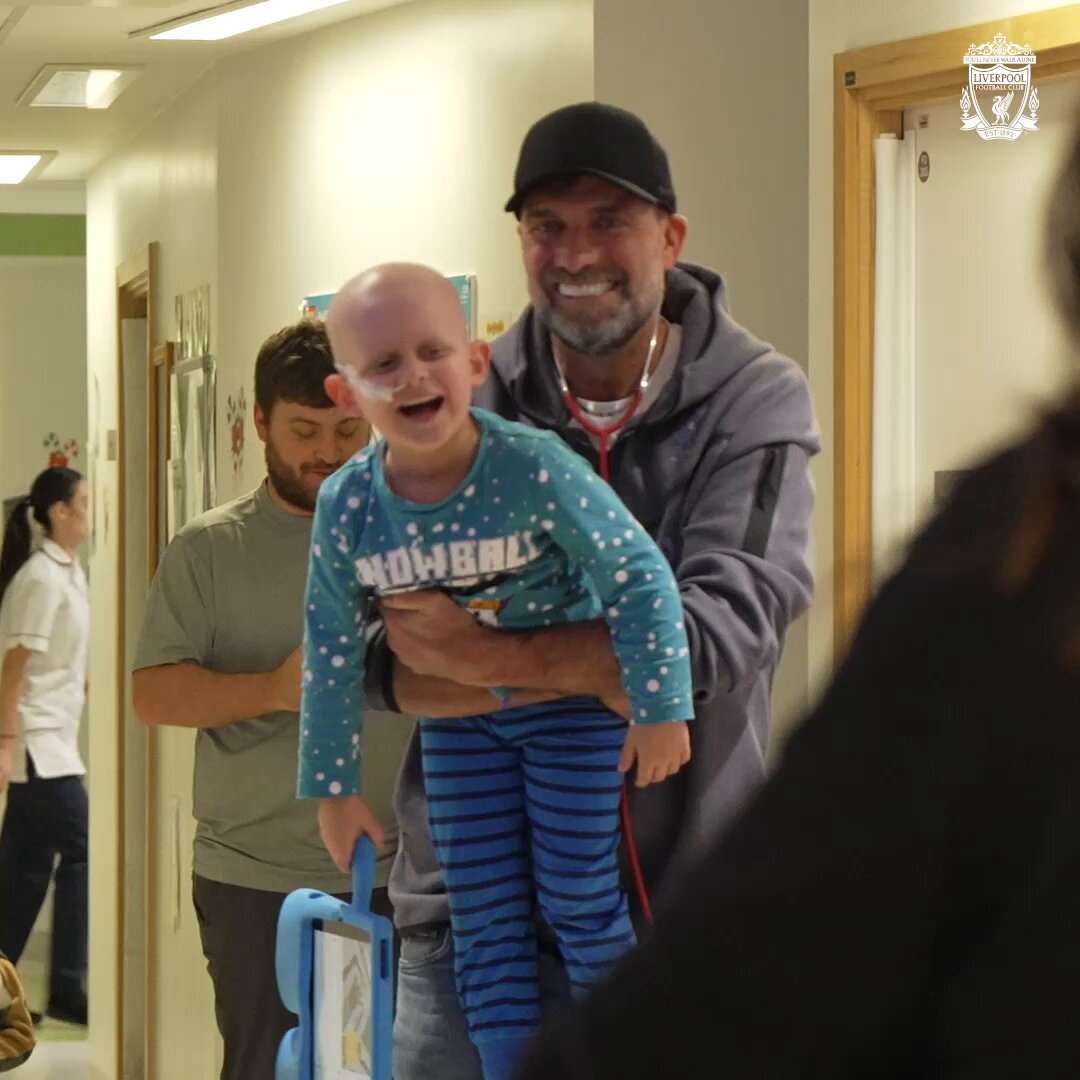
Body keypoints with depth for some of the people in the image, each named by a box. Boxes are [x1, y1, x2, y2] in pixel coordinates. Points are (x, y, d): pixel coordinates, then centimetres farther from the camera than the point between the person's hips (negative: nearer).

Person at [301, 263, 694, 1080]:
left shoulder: (534, 468, -28)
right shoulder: (347, 507, -16)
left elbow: (640, 576, -20)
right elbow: (331, 652, -3)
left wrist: (659, 708, -18)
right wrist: (335, 789, 3)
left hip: (572, 702, -3)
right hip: (459, 720, 3)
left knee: (577, 894, -1)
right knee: (484, 914, 5)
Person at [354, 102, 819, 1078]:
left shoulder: (754, 401, -3)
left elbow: (726, 625, -18)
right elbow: (382, 655, -6)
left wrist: (494, 659, -25)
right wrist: (589, 670, -22)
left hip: (684, 900, -1)